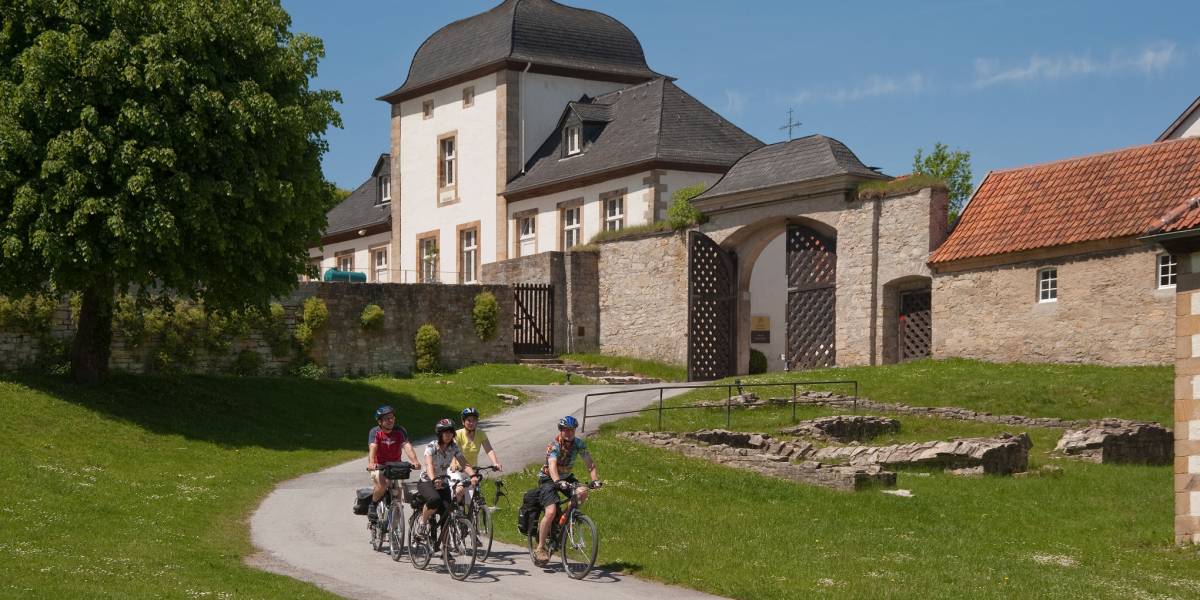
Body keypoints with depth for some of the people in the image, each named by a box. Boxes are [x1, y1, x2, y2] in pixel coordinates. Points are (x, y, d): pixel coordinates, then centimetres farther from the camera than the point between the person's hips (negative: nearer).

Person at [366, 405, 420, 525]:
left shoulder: (400, 431, -10)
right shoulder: (375, 432, -14)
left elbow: (407, 446, -24)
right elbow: (372, 448, -30)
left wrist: (414, 461, -43)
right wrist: (371, 463, -50)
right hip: (379, 467, -2)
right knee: (383, 484, -32)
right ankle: (373, 505, -4)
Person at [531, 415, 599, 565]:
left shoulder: (579, 444, -8)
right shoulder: (554, 445, -23)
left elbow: (589, 462, -13)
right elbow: (552, 465, -38)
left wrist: (595, 479, -31)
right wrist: (558, 481, -56)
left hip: (566, 478, 5)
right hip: (548, 479, -5)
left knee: (583, 492, -25)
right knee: (551, 512, -23)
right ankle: (540, 548, -12)